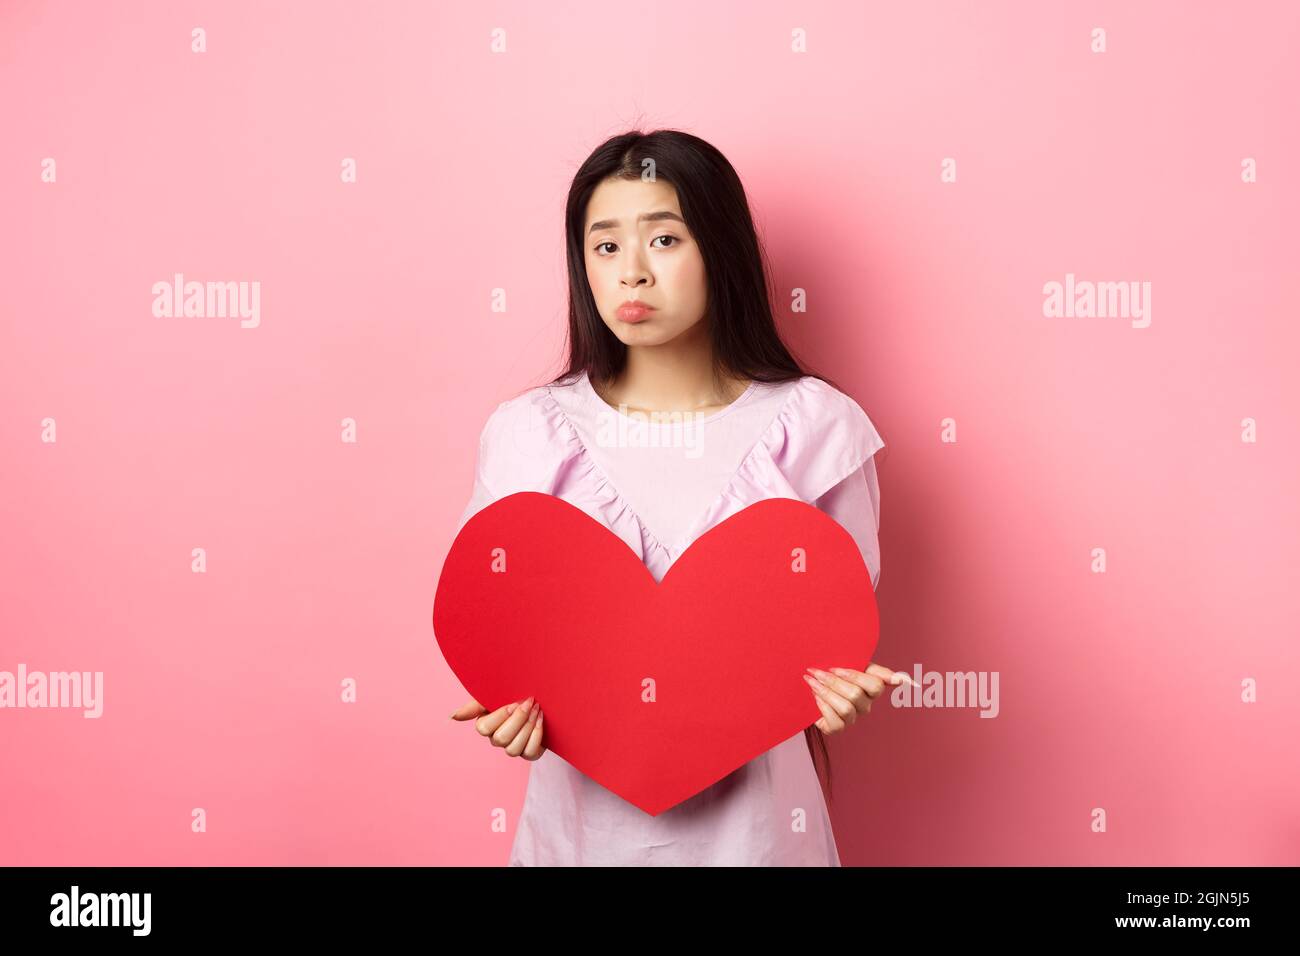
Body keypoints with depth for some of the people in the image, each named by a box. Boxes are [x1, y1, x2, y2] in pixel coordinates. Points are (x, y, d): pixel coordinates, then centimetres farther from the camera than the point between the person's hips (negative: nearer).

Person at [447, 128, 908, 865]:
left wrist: (841, 692, -21)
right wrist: (508, 705, -17)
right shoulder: (528, 434, -6)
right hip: (585, 812, 1)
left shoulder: (815, 427, -8)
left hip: (749, 811, 0)